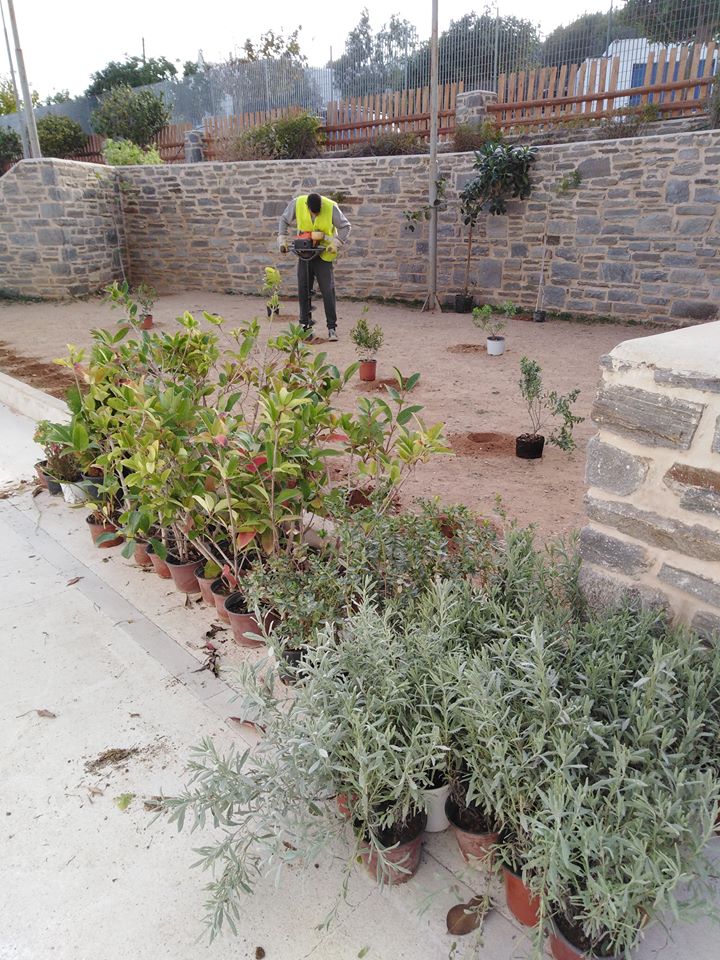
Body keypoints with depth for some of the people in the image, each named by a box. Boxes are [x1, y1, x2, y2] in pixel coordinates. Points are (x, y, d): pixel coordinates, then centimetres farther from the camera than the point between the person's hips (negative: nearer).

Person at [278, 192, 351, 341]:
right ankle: (305, 323, 19)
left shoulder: (331, 207, -19)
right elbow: (284, 220, 3)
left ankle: (332, 328, -1)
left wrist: (336, 243, -21)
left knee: (328, 291, -6)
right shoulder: (297, 203, -13)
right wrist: (282, 240, -6)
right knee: (303, 290, 7)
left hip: (323, 254, -3)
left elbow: (345, 226, -8)